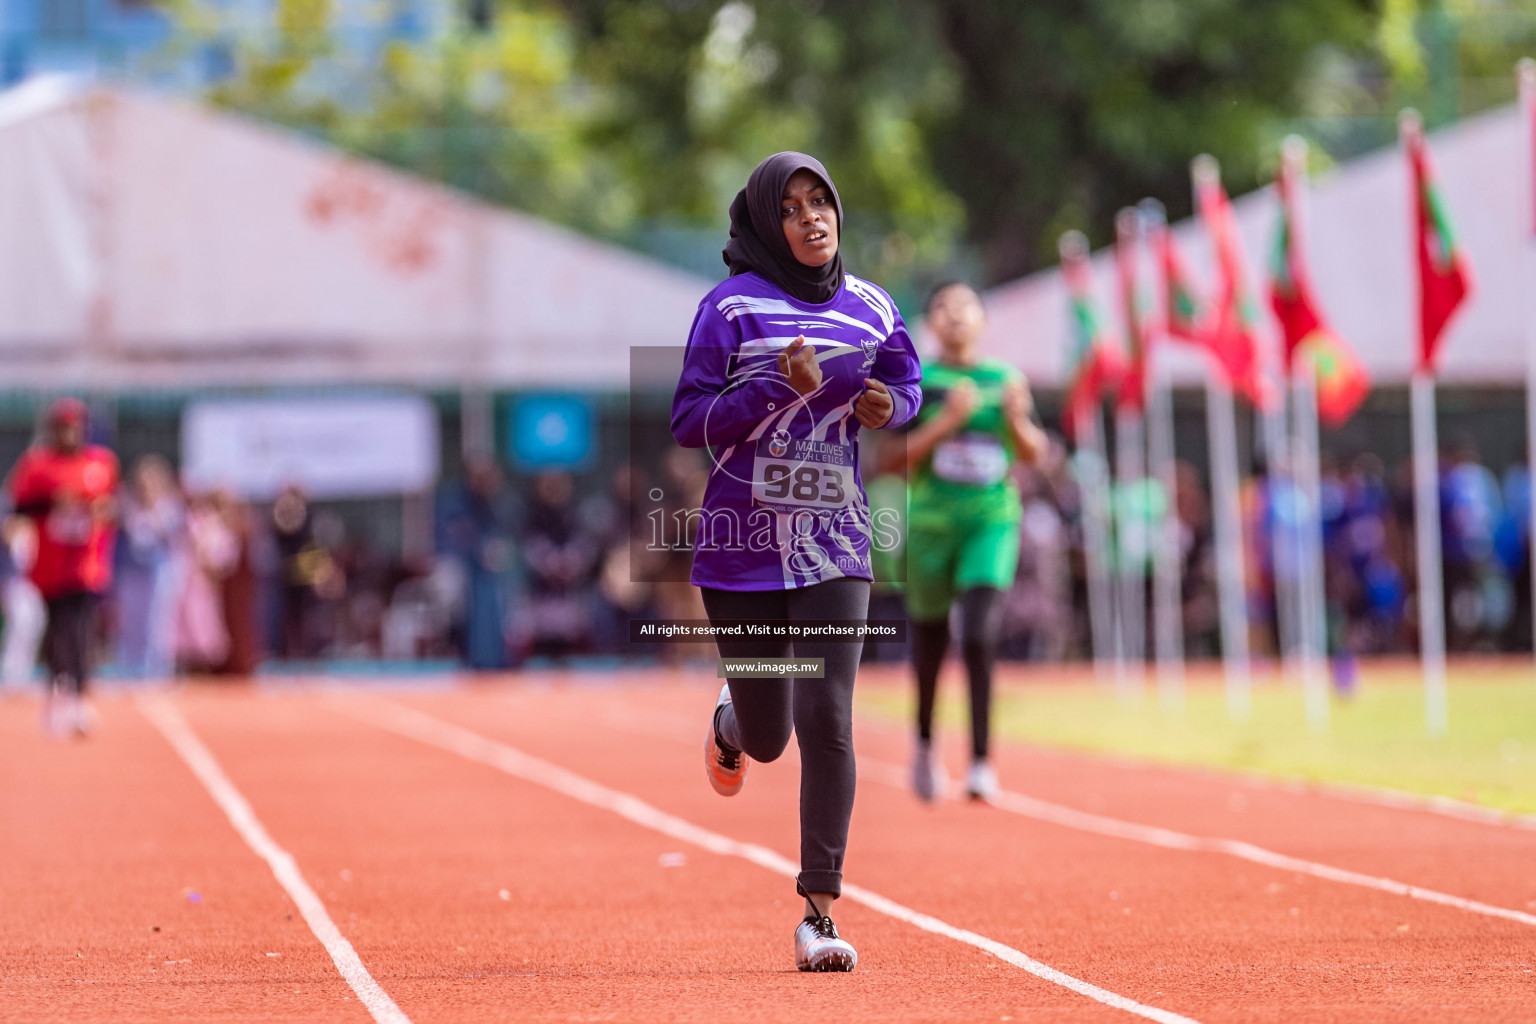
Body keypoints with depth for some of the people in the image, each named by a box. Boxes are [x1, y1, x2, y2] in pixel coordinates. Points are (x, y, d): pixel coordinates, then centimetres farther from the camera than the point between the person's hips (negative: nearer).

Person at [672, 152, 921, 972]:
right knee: (767, 740, 8)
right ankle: (731, 722, 48)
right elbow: (688, 421, -9)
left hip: (833, 548, 2)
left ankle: (819, 913, -9)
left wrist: (888, 403, -3)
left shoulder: (871, 309, 5)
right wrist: (781, 386, -21)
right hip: (743, 549, -2)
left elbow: (907, 387, 21)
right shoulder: (732, 307, -6)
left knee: (826, 721, -13)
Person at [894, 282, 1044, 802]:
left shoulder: (1005, 378, 6)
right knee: (929, 638, 10)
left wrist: (1016, 418, -8)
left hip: (992, 521, 0)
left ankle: (981, 759, -15)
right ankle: (924, 742, 37)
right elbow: (898, 457, -8)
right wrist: (948, 419, -19)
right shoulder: (915, 381, -2)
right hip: (931, 521, 0)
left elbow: (1033, 453, 12)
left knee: (979, 634, -17)